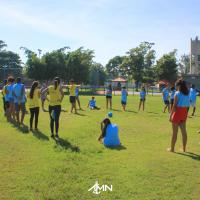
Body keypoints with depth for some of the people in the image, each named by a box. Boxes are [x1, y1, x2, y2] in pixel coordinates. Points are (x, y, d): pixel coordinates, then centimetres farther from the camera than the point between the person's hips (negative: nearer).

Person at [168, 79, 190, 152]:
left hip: (177, 113, -6)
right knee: (184, 131, 11)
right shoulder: (187, 94, 7)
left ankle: (172, 148, 11)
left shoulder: (177, 93, -13)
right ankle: (184, 148, 20)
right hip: (184, 113, 6)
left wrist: (171, 115, -10)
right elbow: (187, 105, 9)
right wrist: (185, 113, 14)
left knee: (175, 132, 2)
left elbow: (174, 105, -15)